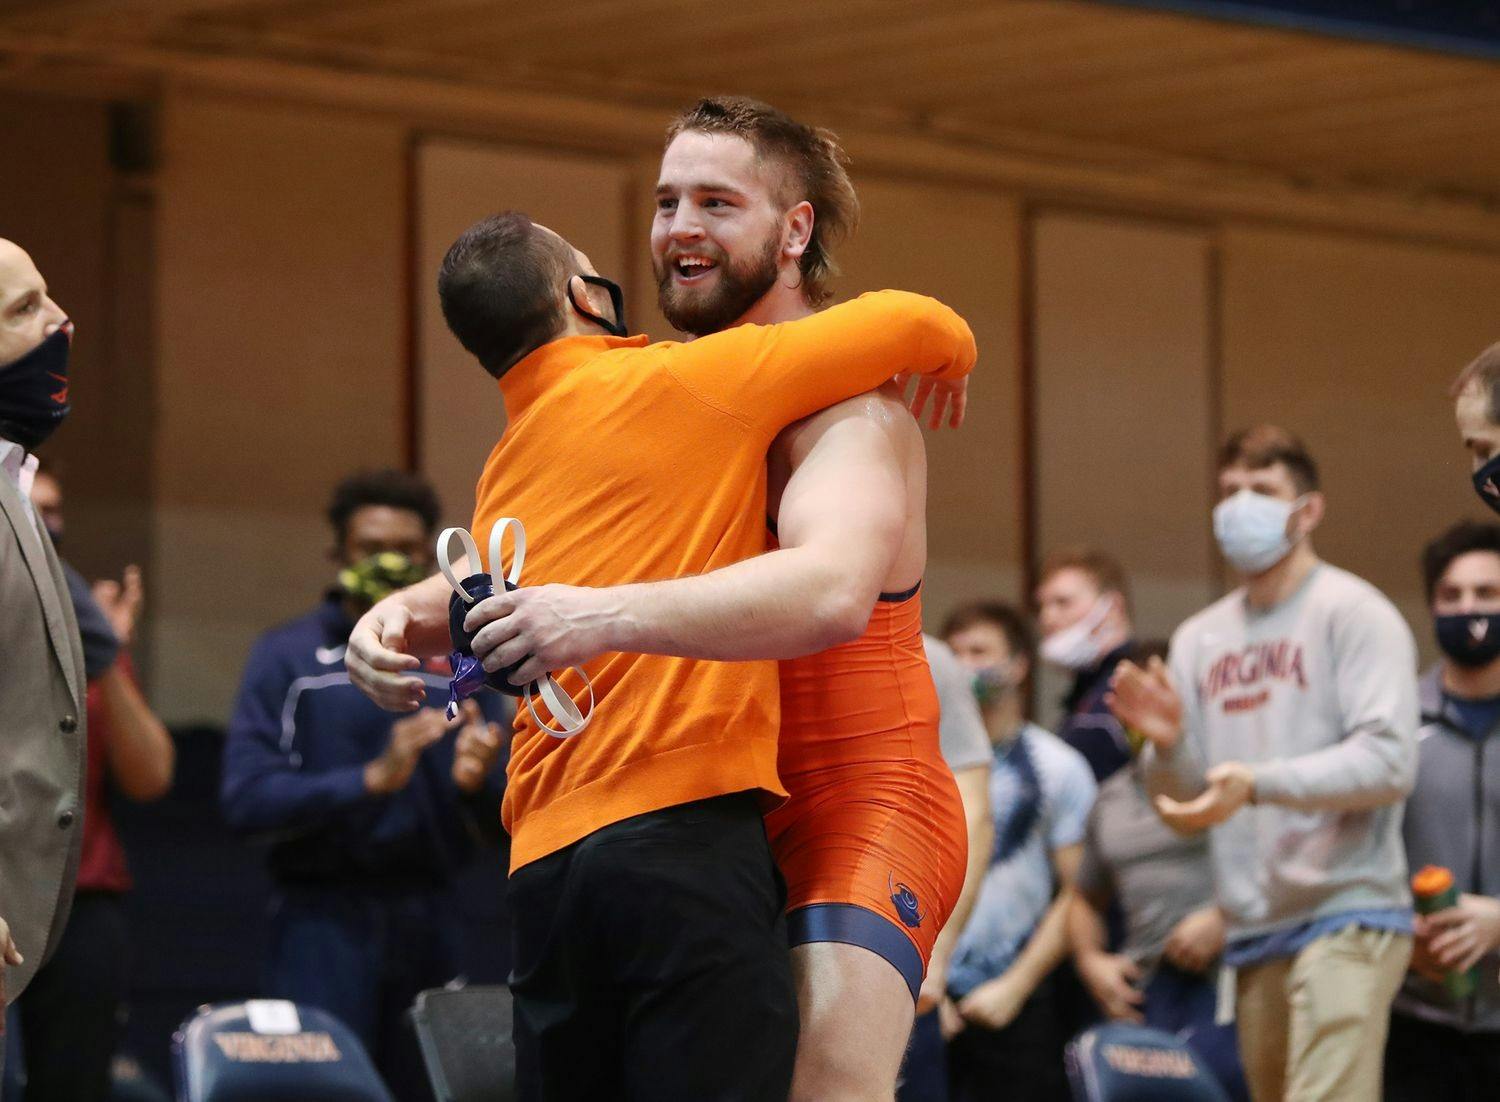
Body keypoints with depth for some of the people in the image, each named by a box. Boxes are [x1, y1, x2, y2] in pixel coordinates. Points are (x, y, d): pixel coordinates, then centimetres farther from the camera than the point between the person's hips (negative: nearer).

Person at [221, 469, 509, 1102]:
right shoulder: (288, 657, 4)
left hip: (427, 923, 3)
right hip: (325, 917, -3)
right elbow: (246, 798, -9)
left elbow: (502, 825, 8)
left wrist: (476, 782, -16)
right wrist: (370, 780, -20)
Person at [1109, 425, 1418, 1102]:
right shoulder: (1201, 639, 15)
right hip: (1254, 935, 6)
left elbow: (1388, 761, -14)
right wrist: (1167, 744, -6)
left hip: (1345, 918, -6)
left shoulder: (1353, 613, -2)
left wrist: (1258, 783, -25)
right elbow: (1182, 809, 16)